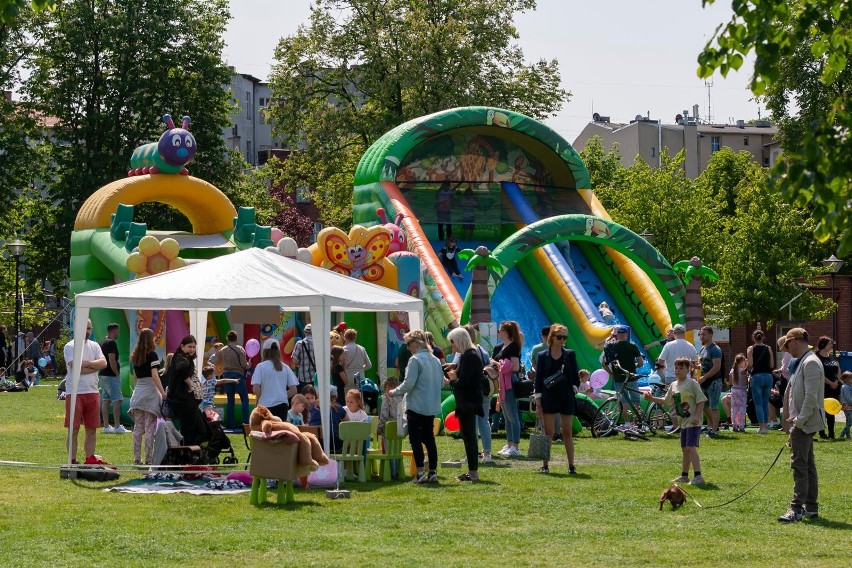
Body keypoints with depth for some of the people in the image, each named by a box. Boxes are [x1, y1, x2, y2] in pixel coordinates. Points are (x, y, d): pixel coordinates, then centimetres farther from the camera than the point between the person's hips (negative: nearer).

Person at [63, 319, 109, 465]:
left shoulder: (94, 346, 12)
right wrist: (95, 366, -6)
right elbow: (75, 368, -17)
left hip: (92, 392, 5)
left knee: (92, 429, 9)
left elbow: (103, 363, -3)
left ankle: (90, 459, 16)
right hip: (75, 393, -5)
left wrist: (86, 363, -13)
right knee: (73, 429, -2)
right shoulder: (70, 347, -4)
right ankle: (72, 461, 1)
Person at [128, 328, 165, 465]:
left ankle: (137, 459, 8)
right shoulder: (152, 355, -7)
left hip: (137, 392, 6)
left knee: (138, 428, 7)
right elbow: (154, 376, -14)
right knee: (149, 428, -4)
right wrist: (163, 393, -13)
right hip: (150, 392, -6)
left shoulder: (135, 356, 12)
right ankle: (149, 459, -6)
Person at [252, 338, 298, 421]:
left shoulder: (261, 366, -3)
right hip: (282, 406, 3)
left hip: (266, 405, -3)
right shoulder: (285, 368, 6)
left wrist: (260, 398, 6)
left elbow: (256, 389, -12)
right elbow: (293, 391, 2)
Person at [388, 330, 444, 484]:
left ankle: (420, 473, -6)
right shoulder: (435, 360, 8)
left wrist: (394, 392, -2)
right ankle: (433, 472, 11)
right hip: (432, 406, 7)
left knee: (415, 439, -1)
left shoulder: (415, 360, -14)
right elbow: (441, 382, 14)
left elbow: (409, 383, -17)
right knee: (429, 438, 12)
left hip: (416, 406, -7)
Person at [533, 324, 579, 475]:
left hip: (567, 398, 1)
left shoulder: (570, 355, 4)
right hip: (548, 398, -1)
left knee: (567, 433, 4)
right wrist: (538, 404, -3)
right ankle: (545, 465, 6)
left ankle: (571, 466, 8)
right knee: (548, 433, 1)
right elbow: (538, 381, 1)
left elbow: (575, 377, 9)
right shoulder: (543, 356, 2)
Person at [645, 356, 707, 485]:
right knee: (684, 449, 17)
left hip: (693, 422, -8)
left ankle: (698, 476, -23)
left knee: (691, 448, -18)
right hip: (683, 421, 8)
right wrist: (652, 398, 14)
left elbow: (701, 400, -12)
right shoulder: (673, 385, 12)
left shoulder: (692, 383, -10)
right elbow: (667, 401, 23)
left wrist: (697, 416, -21)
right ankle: (684, 476, 27)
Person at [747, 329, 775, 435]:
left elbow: (750, 364, -11)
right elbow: (772, 365, 2)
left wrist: (748, 369, 10)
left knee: (758, 403, -1)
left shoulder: (751, 349, -3)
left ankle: (762, 426, -8)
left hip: (757, 376, -3)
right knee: (766, 403, 14)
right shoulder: (768, 349, 5)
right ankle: (766, 425, 16)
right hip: (768, 376, 3)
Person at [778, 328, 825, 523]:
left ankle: (797, 508, -14)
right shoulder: (803, 362, 15)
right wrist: (793, 417, 10)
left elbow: (811, 396, -22)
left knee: (799, 464, -12)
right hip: (801, 423, 11)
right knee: (808, 465, 14)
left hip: (804, 423, -11)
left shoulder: (810, 362, -16)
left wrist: (799, 420, -19)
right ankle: (811, 507, 20)